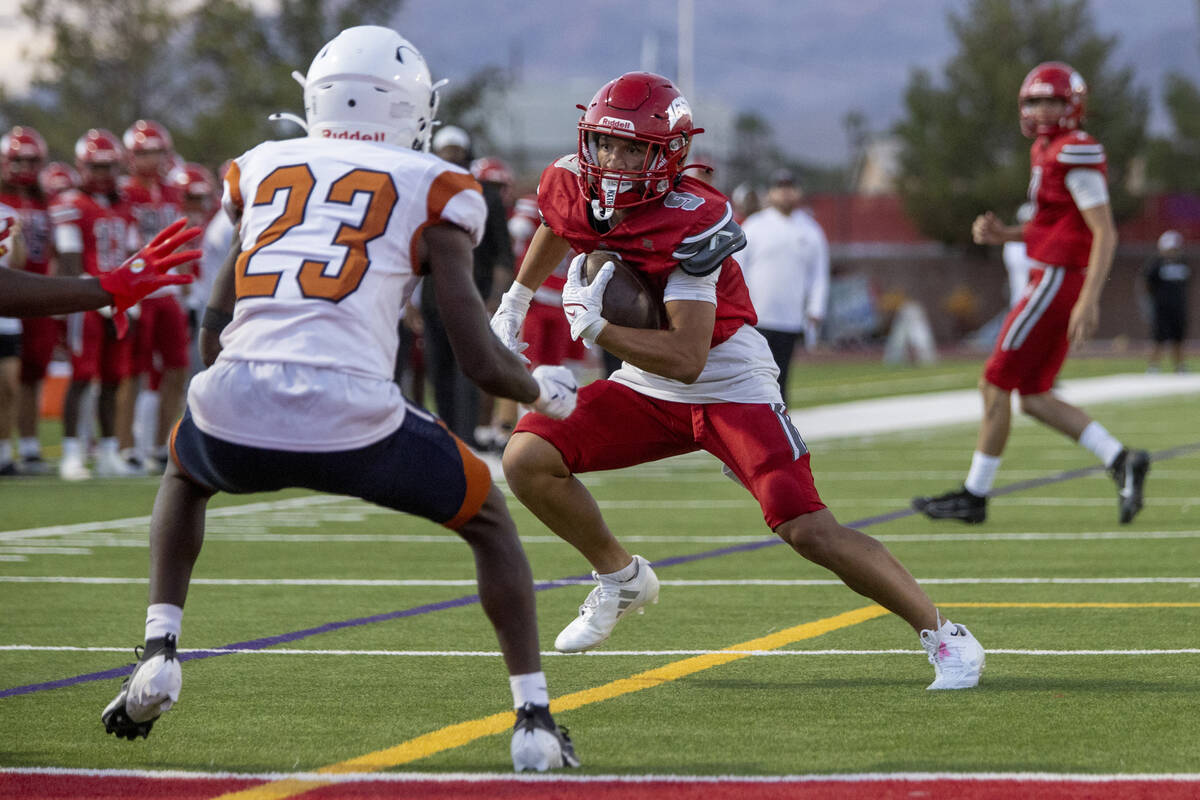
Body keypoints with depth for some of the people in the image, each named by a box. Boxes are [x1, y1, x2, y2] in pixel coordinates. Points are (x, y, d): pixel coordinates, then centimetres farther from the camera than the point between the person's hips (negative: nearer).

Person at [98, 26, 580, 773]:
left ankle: (159, 655, 24)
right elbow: (481, 362, 6)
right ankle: (534, 717, 14)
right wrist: (544, 390, 27)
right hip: (352, 417, -3)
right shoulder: (431, 191, 11)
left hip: (236, 406, 3)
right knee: (489, 519, 24)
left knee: (186, 472, 40)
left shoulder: (263, 169, 21)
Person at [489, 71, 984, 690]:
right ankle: (621, 579, 15)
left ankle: (942, 636, -4)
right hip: (647, 389, 7)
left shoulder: (692, 222, -27)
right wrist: (515, 302, 32)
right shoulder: (572, 187, -7)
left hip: (730, 389, -7)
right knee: (526, 458, -9)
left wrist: (592, 326, -30)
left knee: (808, 530, -17)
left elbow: (686, 359, -30)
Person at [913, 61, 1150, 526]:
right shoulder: (1047, 152, 15)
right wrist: (1003, 235, 9)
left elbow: (1105, 233, -19)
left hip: (1057, 282, -10)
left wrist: (1089, 301, -25)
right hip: (1052, 282, 10)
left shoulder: (1076, 154, -16)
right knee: (1035, 398, 10)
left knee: (996, 385, -2)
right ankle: (1121, 461, 5)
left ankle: (974, 496, 6)